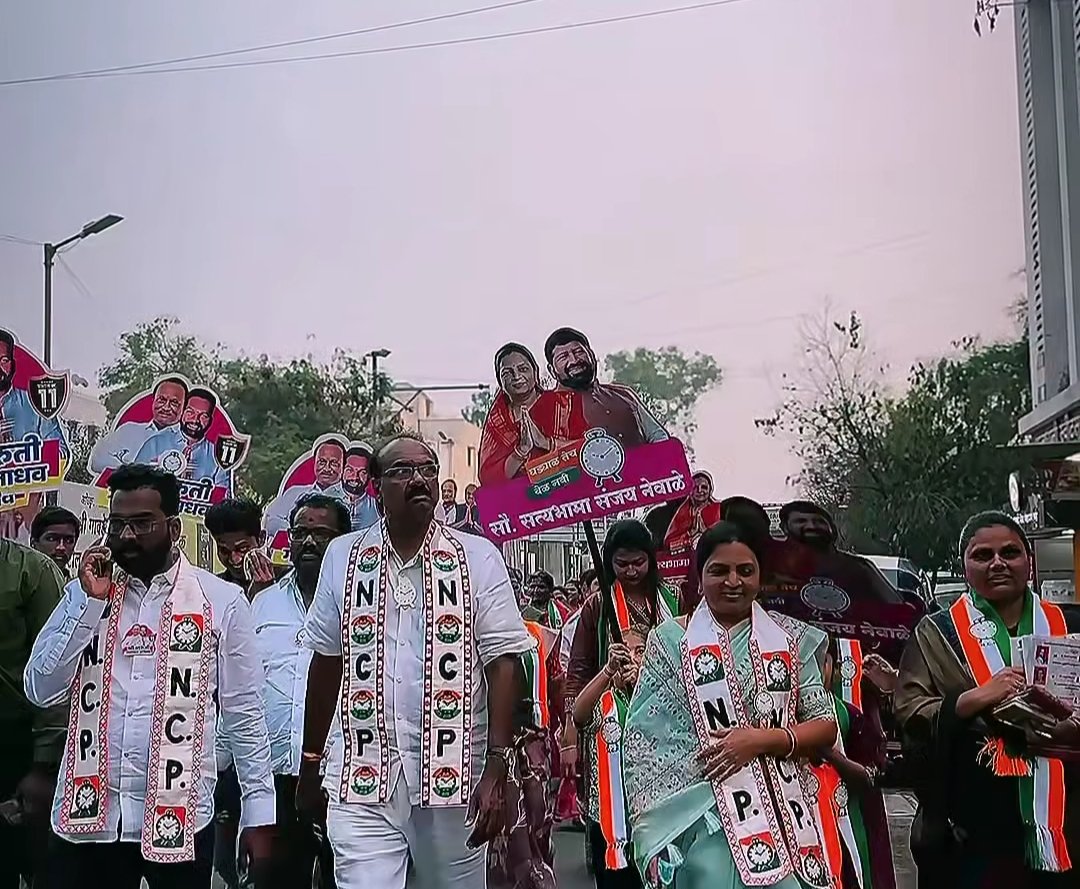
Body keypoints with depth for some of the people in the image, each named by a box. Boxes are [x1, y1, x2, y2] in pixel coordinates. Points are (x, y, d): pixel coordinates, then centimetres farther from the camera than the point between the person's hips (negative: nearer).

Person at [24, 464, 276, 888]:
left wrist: (259, 812, -1)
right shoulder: (85, 591, 7)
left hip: (178, 818, -2)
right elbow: (41, 690, -1)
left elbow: (244, 715, 0)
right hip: (88, 814, 2)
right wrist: (90, 602, -8)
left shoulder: (220, 600, -3)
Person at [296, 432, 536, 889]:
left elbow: (503, 662, -4)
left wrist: (497, 767, -11)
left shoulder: (479, 557, -1)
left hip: (452, 774, -1)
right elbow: (326, 662, 11)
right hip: (362, 778, 1)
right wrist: (310, 762, 14)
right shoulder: (343, 556, 5)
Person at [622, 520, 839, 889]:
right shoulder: (671, 640, 0)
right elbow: (645, 743, 0)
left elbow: (826, 727, 5)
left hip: (781, 813, 2)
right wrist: (658, 841, -6)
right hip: (703, 817, -2)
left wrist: (762, 739, -12)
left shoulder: (791, 639, 6)